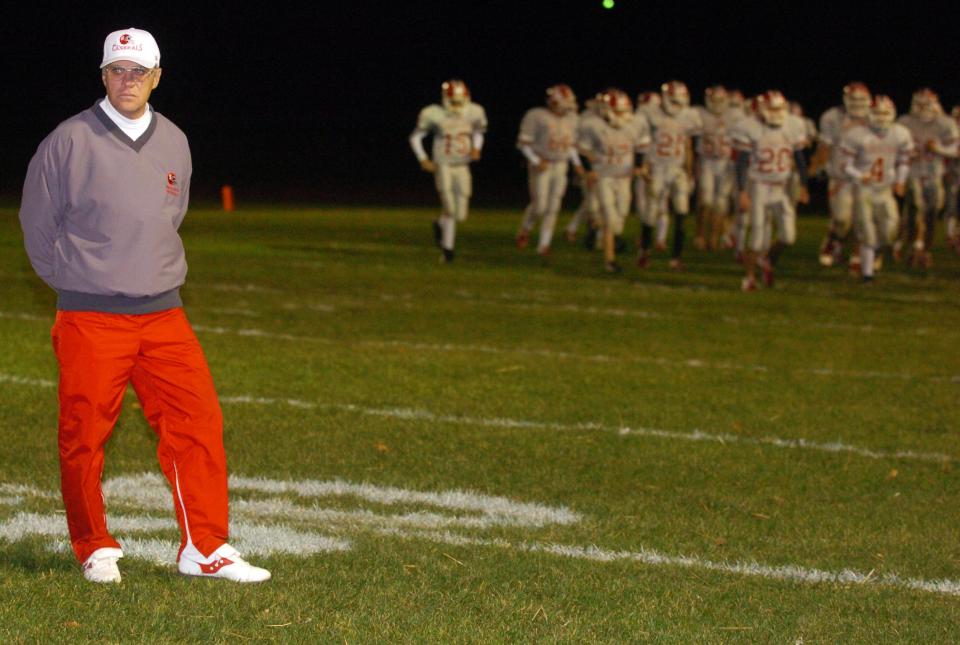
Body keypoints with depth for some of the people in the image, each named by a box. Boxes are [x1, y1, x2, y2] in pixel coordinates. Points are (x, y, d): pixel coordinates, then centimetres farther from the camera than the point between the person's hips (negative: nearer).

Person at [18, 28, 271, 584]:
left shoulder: (173, 143, 9)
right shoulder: (70, 141, -6)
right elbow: (37, 223, 2)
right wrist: (78, 283, 6)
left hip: (163, 314, 4)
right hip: (90, 320, -4)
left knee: (199, 421, -5)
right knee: (84, 437, 1)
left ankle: (205, 549, 1)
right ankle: (96, 550, 17)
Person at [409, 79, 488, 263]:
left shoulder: (474, 113, -3)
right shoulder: (433, 114, -12)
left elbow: (478, 133, 17)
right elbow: (415, 138, 1)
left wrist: (476, 149, -2)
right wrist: (423, 160, -9)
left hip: (462, 168, 4)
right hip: (443, 167, -4)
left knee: (461, 215, 3)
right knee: (450, 208, -15)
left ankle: (440, 224, 35)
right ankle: (447, 249, 1)